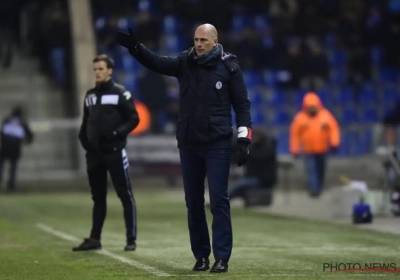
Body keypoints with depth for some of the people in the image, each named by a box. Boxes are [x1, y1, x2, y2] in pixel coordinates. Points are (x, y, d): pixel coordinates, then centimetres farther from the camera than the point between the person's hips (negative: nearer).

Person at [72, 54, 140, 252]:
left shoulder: (120, 93, -4)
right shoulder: (90, 95, 15)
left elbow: (133, 119, -7)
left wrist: (117, 133, -19)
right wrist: (84, 139, 7)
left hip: (114, 152, -6)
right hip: (94, 153, 6)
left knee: (125, 195, -4)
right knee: (98, 197, 11)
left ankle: (131, 239, -1)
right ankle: (94, 239, 16)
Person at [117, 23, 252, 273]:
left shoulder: (229, 66, -4)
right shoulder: (184, 62, 4)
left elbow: (242, 104, -2)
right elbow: (157, 63, -8)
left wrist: (244, 141, -8)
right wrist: (135, 47, -26)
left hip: (218, 145, -4)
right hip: (188, 145, 4)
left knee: (219, 201, -5)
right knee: (193, 202, 7)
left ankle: (222, 258, -3)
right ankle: (201, 256, 15)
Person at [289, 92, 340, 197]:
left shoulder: (325, 115, -14)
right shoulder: (300, 118, -15)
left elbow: (334, 128, -7)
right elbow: (295, 134, -7)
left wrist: (334, 143, -16)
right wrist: (295, 150, -4)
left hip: (323, 149, 2)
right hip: (309, 150, -2)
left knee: (321, 168, 18)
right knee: (311, 169, -13)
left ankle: (319, 186, 38)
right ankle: (314, 189, -14)